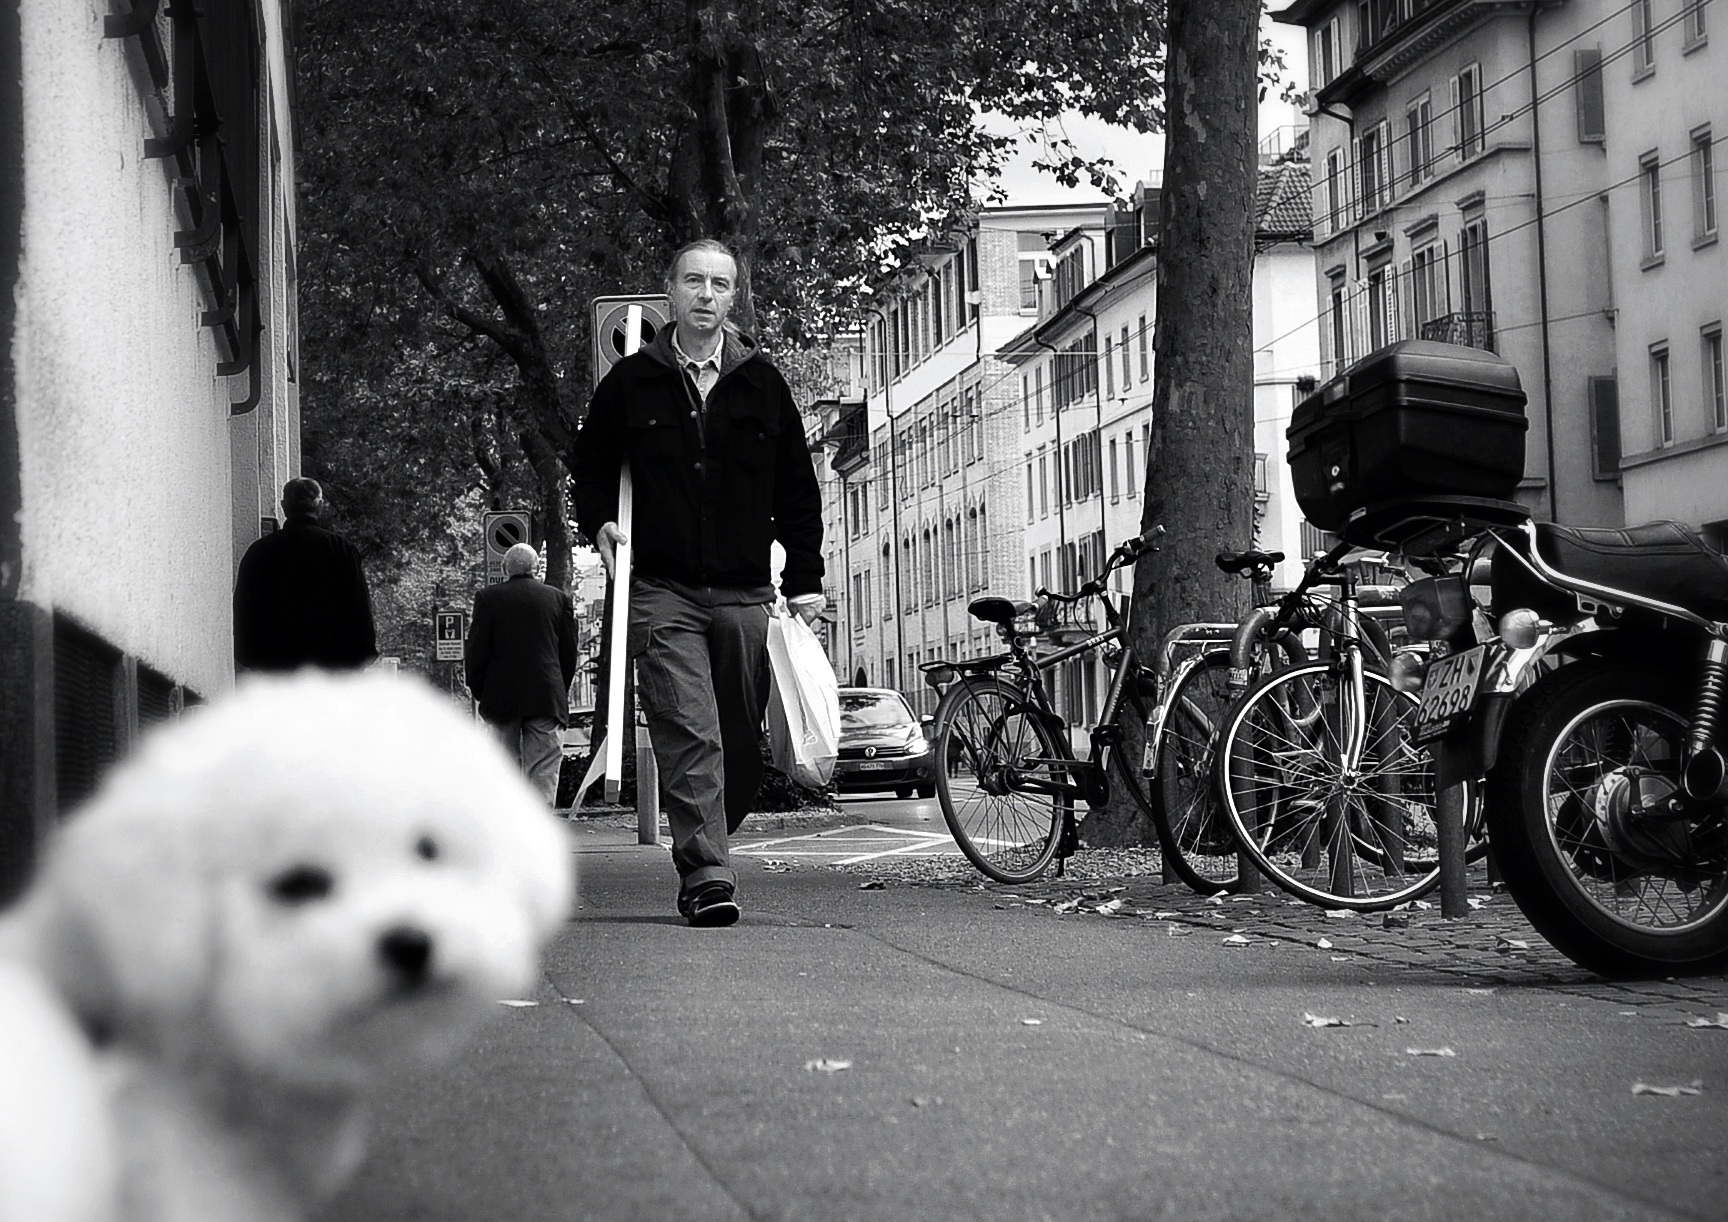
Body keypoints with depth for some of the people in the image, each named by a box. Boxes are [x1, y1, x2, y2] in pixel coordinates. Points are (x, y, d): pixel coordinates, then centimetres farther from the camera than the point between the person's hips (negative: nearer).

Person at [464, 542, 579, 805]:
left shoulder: (488, 598, -1)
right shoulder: (558, 598, 4)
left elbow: (476, 651, -2)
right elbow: (569, 652, 7)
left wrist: (478, 690, 9)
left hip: (501, 697, 0)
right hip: (545, 697, 0)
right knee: (543, 767, -1)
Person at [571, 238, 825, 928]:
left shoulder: (763, 385, 10)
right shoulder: (632, 382, 7)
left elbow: (797, 488, 14)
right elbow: (590, 467, 18)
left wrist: (804, 579, 8)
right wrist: (599, 521, -2)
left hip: (744, 594, 2)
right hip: (662, 592, -2)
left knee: (741, 743, 5)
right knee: (687, 735, -13)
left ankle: (702, 845, 23)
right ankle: (707, 877, -16)